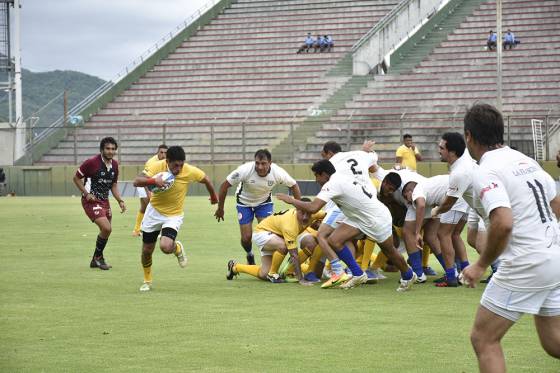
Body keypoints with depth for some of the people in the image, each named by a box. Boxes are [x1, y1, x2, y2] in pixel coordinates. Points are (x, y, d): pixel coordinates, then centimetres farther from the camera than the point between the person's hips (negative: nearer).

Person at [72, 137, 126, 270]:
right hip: (91, 201, -8)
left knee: (106, 231, 10)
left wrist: (120, 201, 6)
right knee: (106, 228, -20)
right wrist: (86, 194, -15)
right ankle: (98, 257, 1)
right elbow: (76, 178, -6)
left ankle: (95, 261, 28)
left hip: (104, 200, 8)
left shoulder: (114, 165, 6)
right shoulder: (92, 162, -15)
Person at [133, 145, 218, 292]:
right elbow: (137, 181, -31)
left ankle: (177, 248, 11)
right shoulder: (157, 166, -21)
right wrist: (153, 180, -49)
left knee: (166, 246, -26)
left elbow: (206, 180, 1)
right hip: (154, 212, 2)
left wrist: (213, 196, 18)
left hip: (174, 215, -2)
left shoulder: (190, 171, -20)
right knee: (146, 251, 7)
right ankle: (147, 281, 33)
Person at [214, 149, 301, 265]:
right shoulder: (245, 170, -33)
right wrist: (220, 208, -14)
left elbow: (293, 186, -9)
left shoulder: (277, 172, -27)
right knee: (246, 237, -3)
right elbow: (225, 185, -22)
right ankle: (250, 256, 30)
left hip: (264, 201, 1)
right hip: (244, 202, -1)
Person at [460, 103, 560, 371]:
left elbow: (503, 223, -27)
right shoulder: (525, 160, 12)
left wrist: (481, 265, -15)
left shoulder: (485, 172, -13)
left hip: (526, 266, -8)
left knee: (483, 339, 2)